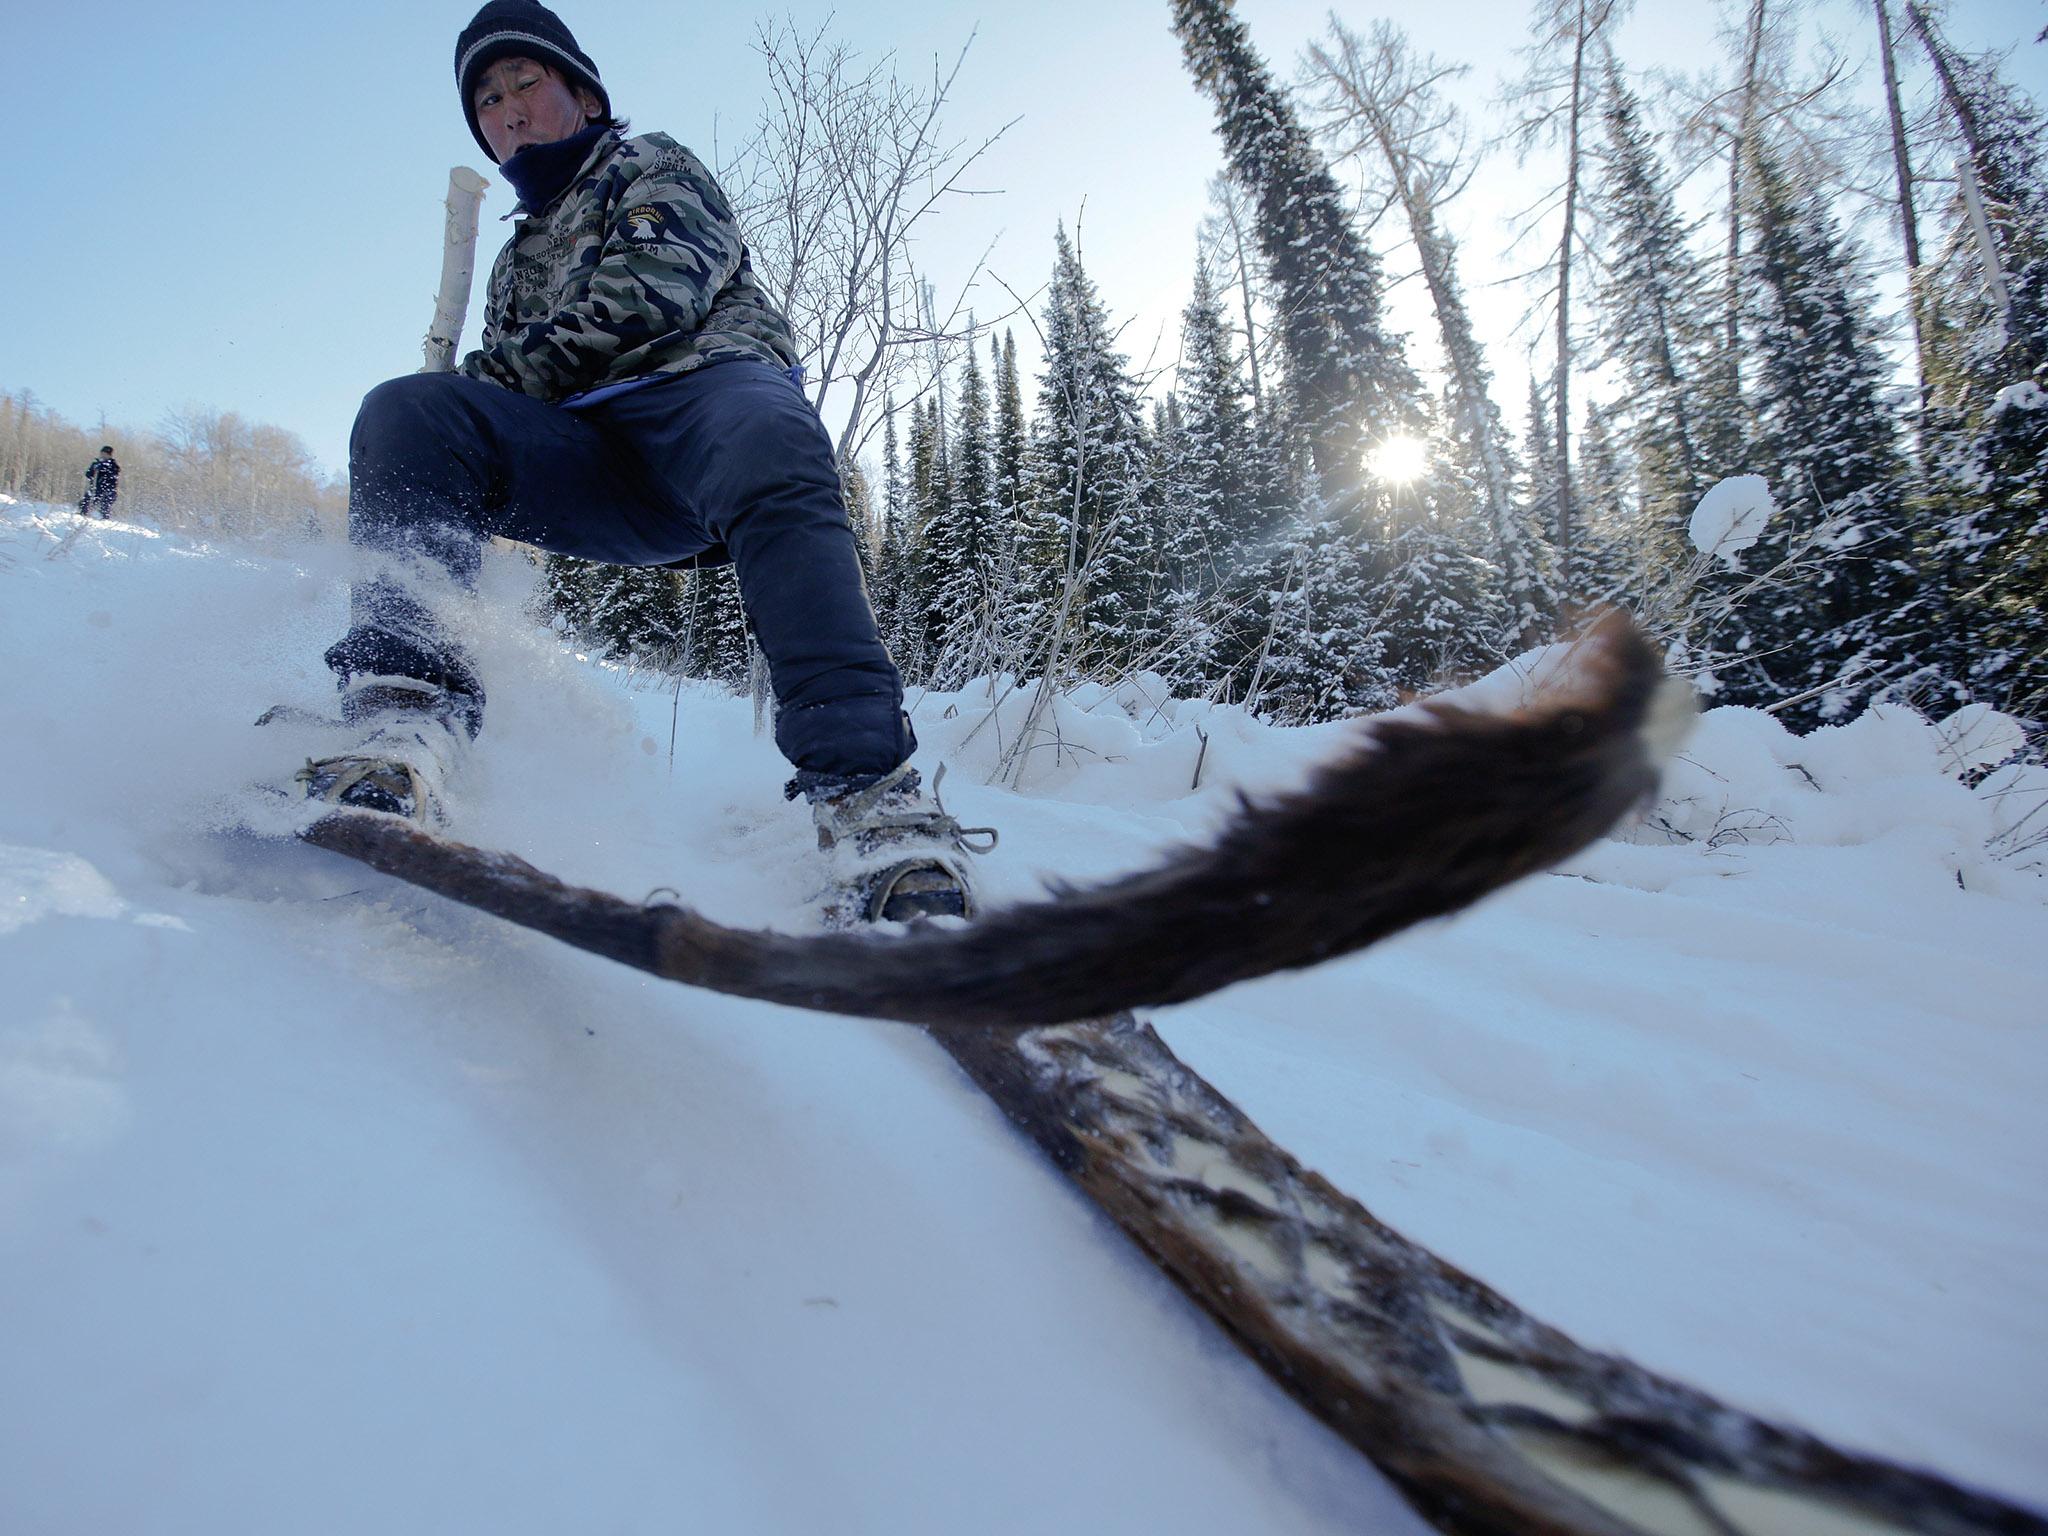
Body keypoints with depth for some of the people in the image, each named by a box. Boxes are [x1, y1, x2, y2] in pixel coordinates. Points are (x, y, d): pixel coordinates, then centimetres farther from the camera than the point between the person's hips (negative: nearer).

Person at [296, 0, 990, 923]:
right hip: (596, 472, 5)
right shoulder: (518, 260, 40)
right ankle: (403, 719, -39)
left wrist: (514, 369, -2)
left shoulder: (654, 167, 24)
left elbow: (661, 280, 1)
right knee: (402, 410, -20)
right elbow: (505, 394, 32)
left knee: (767, 445, -40)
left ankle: (870, 798, -53)